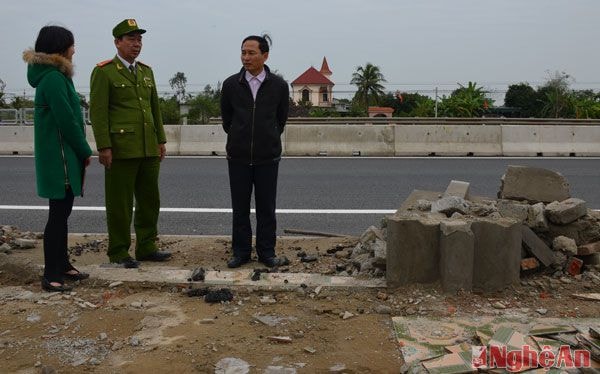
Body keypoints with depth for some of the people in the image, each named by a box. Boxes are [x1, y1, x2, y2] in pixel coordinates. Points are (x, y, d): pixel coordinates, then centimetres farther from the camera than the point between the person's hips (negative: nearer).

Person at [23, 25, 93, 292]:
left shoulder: (55, 75, 16)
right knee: (58, 213, -6)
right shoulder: (54, 78, -16)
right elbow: (67, 121, -19)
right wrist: (85, 151, -9)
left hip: (64, 156, 10)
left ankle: (62, 265, 25)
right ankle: (50, 275, 1)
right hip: (60, 157, -10)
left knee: (62, 212, 15)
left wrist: (81, 151, 13)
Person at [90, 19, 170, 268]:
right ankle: (119, 252, 13)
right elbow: (98, 112, -9)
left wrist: (161, 140, 12)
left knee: (150, 200, 10)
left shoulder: (146, 71, 15)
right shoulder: (104, 72, -4)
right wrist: (103, 147, -15)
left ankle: (146, 248, 22)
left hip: (149, 149, 6)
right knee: (120, 203, 2)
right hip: (120, 149, -6)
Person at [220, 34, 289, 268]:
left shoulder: (279, 86, -3)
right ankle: (241, 252, 19)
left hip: (268, 157, -1)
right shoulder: (231, 84, -1)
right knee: (240, 207, 7)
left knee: (266, 208, 6)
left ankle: (266, 252, 18)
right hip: (238, 157, 1)